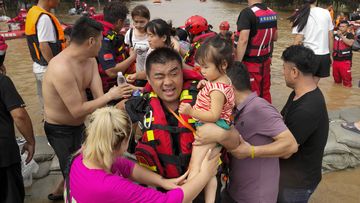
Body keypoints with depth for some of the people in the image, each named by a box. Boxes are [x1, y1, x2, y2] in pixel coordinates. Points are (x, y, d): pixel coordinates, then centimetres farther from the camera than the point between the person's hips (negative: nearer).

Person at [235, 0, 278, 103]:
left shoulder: (247, 13, -18)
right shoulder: (272, 13, 4)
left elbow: (243, 40, -26)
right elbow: (275, 37, 14)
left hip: (251, 63, -7)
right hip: (266, 61, 7)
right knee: (265, 93, 19)